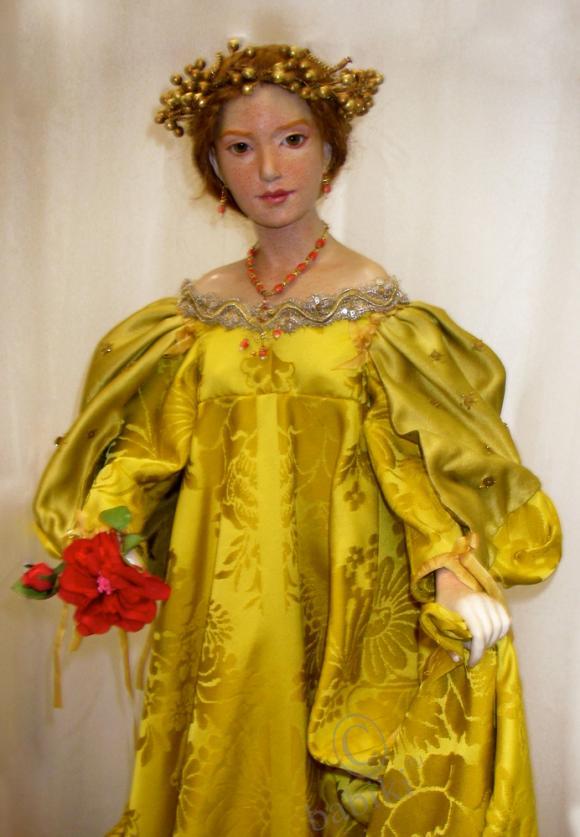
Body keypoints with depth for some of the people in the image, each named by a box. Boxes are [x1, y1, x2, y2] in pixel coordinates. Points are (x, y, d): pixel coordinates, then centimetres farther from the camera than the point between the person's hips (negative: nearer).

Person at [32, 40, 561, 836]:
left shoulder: (380, 307, -5)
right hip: (221, 602, 3)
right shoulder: (196, 315, 4)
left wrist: (452, 573, -19)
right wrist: (94, 543, -8)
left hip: (343, 596, -2)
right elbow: (149, 450, 5)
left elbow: (422, 461, -7)